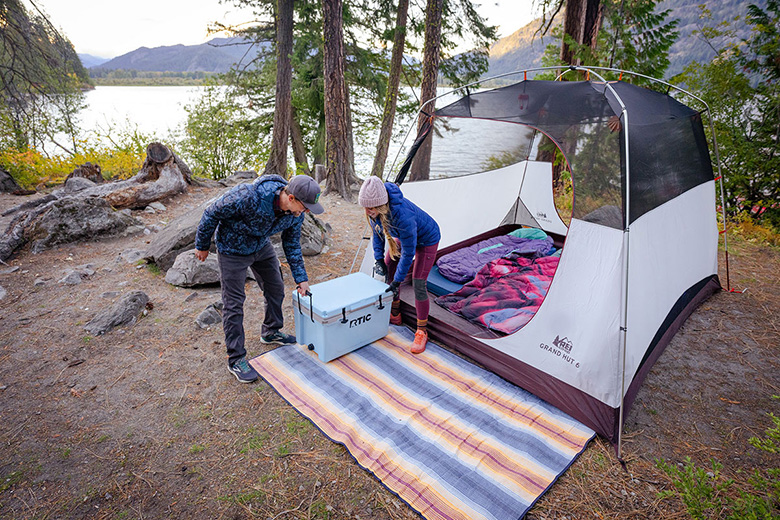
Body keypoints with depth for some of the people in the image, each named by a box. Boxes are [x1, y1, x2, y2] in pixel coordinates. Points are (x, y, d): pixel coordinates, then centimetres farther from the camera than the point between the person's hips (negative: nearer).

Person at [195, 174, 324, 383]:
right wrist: (202, 245, -10)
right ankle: (236, 358, 11)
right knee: (234, 303, -2)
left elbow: (292, 245, -3)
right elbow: (212, 213, -24)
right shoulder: (249, 197, -40)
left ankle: (271, 332, 39)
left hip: (261, 246, 6)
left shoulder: (295, 213, -19)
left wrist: (301, 278, -7)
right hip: (233, 249, -6)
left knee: (275, 289, 14)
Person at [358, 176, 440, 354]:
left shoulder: (402, 214, -45)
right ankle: (394, 316, 30)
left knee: (419, 285, -12)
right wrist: (379, 259, -3)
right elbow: (378, 233, -1)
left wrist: (397, 281, -28)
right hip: (402, 237, 8)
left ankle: (421, 332, 5)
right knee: (388, 271, 9)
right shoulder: (374, 210, -22)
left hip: (426, 240, -8)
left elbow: (408, 252, -35)